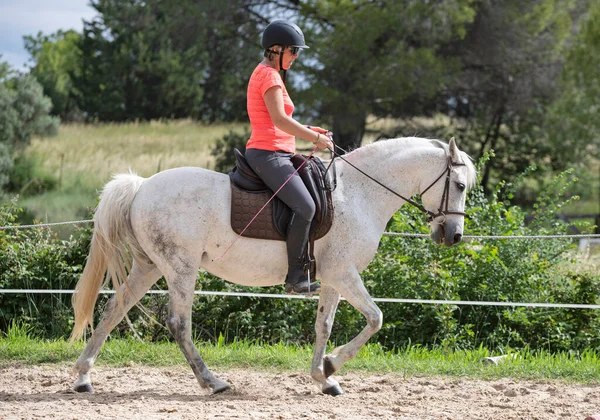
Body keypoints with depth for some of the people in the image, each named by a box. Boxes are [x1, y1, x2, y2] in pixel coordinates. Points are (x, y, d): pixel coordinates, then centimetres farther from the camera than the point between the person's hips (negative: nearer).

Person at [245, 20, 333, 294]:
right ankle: (295, 277, -24)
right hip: (268, 155, -11)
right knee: (305, 207, -23)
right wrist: (315, 138, -14)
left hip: (274, 155, 11)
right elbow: (279, 119, -20)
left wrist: (309, 131, 16)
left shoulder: (265, 74, 23)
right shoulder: (269, 75, -10)